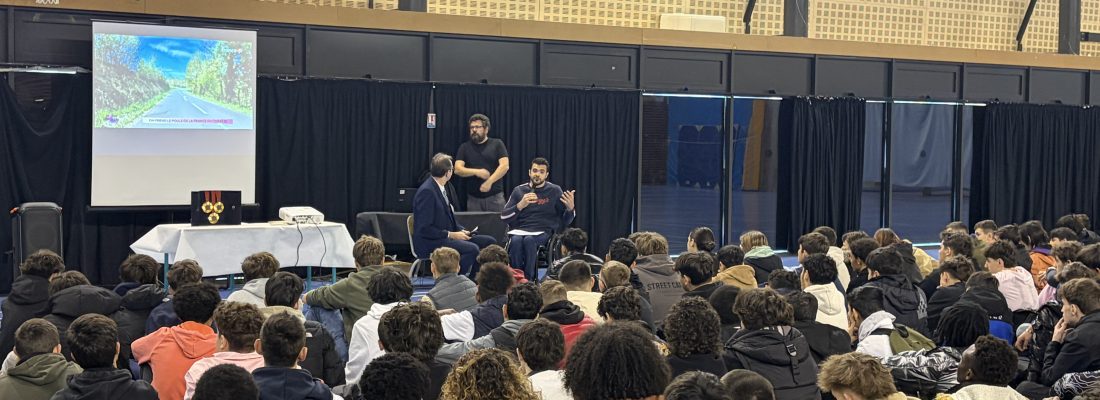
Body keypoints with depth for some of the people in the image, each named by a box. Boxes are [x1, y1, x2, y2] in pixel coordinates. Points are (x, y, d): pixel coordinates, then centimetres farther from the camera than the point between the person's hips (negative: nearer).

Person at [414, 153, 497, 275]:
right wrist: (451, 235, -17)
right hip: (429, 243, -10)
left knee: (489, 242, 3)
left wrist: (462, 230, 3)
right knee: (472, 249, -29)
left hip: (445, 236, 10)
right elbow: (425, 229, -21)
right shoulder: (426, 192, -18)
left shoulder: (441, 188, 10)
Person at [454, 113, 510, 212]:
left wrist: (489, 182, -16)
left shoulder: (497, 144, 4)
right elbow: (457, 169, 0)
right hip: (473, 197, 2)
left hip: (495, 196, -2)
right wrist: (476, 172, -15)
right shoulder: (464, 147, 10)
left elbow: (504, 166, -6)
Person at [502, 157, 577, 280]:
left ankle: (529, 281, -29)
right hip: (519, 229, 1)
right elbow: (504, 217, 6)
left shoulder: (555, 191, 10)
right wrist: (520, 205, -11)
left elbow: (565, 221, 9)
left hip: (543, 232, -1)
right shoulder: (519, 190, 13)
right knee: (516, 240, -34)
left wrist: (570, 208, -13)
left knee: (529, 240, -36)